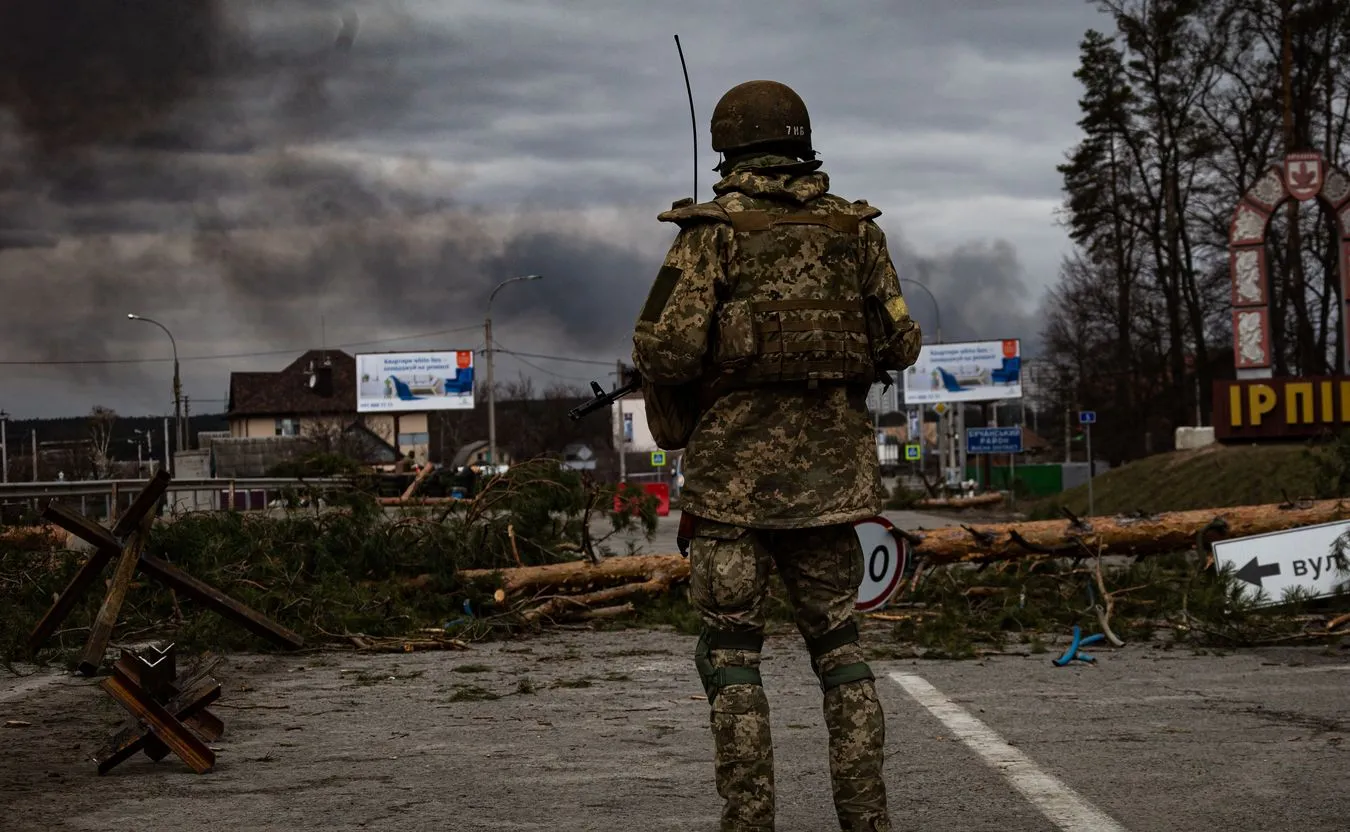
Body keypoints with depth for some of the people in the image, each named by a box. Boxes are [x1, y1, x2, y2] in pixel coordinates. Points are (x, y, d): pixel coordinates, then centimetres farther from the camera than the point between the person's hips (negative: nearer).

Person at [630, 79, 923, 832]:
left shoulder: (713, 230, -5)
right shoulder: (856, 229, 6)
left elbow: (667, 348, -13)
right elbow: (902, 344, 7)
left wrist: (665, 388, 9)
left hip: (736, 464, -3)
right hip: (830, 461, 4)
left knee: (731, 651, 2)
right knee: (837, 641, 13)